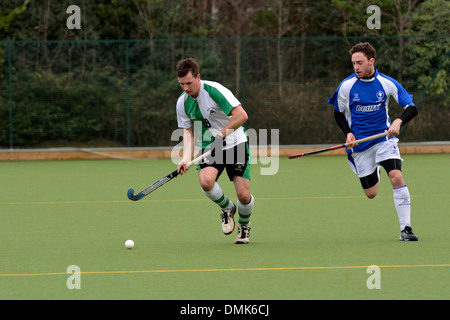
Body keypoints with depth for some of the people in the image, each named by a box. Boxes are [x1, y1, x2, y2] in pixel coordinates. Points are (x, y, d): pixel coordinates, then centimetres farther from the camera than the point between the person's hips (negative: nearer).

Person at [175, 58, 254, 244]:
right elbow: (188, 131, 6)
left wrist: (221, 135, -21)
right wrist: (186, 157, -9)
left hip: (235, 144, -4)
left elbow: (241, 115, -23)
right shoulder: (182, 103, -2)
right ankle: (227, 208, 5)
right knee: (206, 181, -28)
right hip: (208, 147, 4)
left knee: (243, 195, -11)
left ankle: (244, 226, 23)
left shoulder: (215, 91, -20)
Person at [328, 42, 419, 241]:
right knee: (371, 193, 5)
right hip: (360, 144, 1)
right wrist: (348, 133, -9)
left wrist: (398, 122, -25)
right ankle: (373, 172, 45)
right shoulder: (347, 86, -7)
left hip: (384, 138, -1)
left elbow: (411, 108, -5)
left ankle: (405, 228, -16)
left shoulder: (387, 83, -8)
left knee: (397, 177, -23)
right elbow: (339, 113, 8)